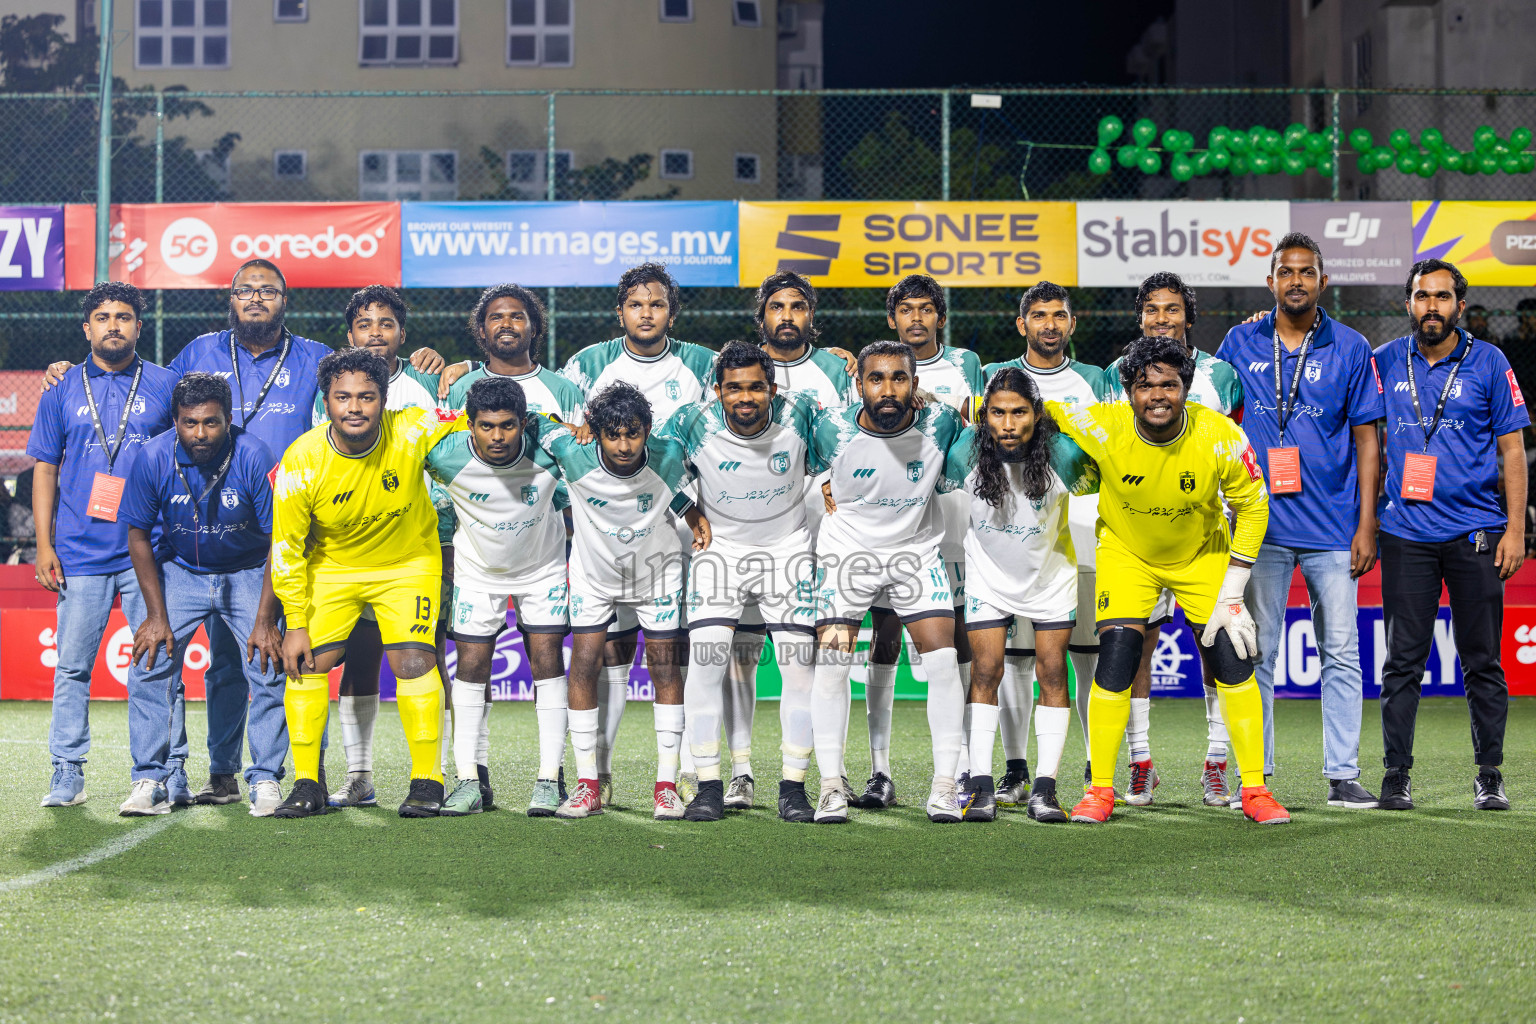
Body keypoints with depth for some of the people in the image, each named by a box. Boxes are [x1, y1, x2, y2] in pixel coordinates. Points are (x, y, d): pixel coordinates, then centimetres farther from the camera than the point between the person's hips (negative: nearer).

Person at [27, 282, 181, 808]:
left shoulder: (166, 386, 7)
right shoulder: (62, 391, 10)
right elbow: (45, 470, 11)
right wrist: (44, 544, 3)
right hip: (80, 556, 1)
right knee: (72, 666, 1)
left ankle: (171, 771, 3)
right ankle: (67, 773, 8)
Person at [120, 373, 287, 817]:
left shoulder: (254, 458, -23)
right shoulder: (153, 459, -18)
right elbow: (138, 536, -5)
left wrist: (265, 621, -20)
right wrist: (157, 615, -9)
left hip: (249, 574, -1)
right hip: (181, 571, 2)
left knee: (270, 667, -16)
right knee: (148, 662, -13)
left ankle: (266, 781, -5)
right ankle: (149, 782, -6)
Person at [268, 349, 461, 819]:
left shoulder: (412, 432, -23)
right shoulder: (301, 462, -23)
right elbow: (287, 547, -11)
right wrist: (296, 623, -11)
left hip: (408, 562, -1)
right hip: (330, 566, 1)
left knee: (413, 661, -15)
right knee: (306, 666, -7)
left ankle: (428, 782, -4)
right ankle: (307, 786, 6)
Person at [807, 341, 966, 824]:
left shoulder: (940, 423, -16)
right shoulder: (832, 429, -17)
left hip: (918, 552, 1)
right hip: (848, 549, 0)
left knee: (943, 661, -11)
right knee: (831, 664, -10)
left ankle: (944, 787, -3)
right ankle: (831, 787, -1)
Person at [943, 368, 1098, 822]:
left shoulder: (1062, 454, -26)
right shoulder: (964, 453, -23)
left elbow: (1095, 482, -4)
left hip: (1051, 573, 0)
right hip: (988, 575, 0)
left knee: (1053, 672, -3)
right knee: (986, 671, -6)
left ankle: (1044, 787, 1)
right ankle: (981, 786, -3)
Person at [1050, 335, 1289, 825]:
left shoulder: (1220, 436, -26)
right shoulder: (1103, 428, -28)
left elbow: (1252, 506, -12)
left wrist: (1232, 593, -13)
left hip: (1203, 554, 1)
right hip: (1126, 551, -1)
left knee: (1233, 659, -7)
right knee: (1115, 661, -14)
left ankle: (1254, 789, 6)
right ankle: (1099, 790, 1)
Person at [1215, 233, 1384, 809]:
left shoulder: (1350, 349, 3)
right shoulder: (1241, 345, 6)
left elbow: (1366, 440, 4)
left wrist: (1366, 525, -2)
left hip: (1332, 527, -1)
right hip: (1262, 525, 1)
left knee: (1341, 654, 1)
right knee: (1256, 653, 3)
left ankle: (1343, 776, 6)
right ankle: (1255, 774, 9)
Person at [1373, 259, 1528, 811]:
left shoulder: (1488, 363, 3)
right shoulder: (1385, 363, 7)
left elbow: (1512, 449, 3)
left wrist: (1515, 529, -2)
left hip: (1475, 533, -1)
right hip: (1406, 533, 1)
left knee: (1482, 661, 3)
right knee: (1403, 660, 0)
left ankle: (1490, 777, 11)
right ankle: (1396, 776, 6)